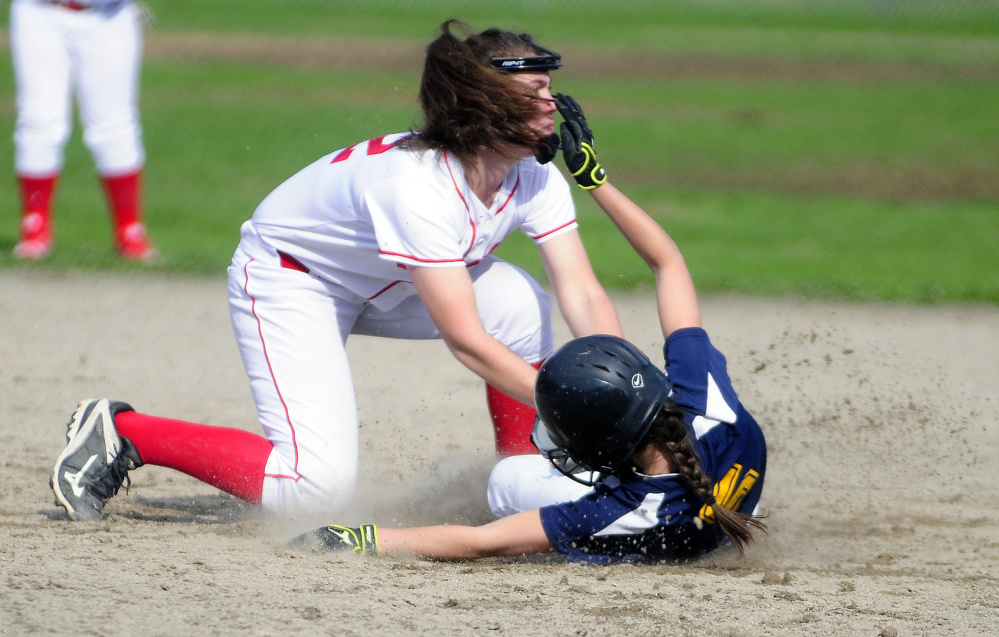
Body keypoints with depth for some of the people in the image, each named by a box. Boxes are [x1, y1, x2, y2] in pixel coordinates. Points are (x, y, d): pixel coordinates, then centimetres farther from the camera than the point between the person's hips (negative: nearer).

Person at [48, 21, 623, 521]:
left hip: (383, 286, 8)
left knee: (522, 306, -18)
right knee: (318, 484, -22)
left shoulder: (534, 177, -15)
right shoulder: (417, 185, -37)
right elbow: (464, 340, -38)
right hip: (287, 278, -8)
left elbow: (585, 297, -17)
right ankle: (122, 431, -7)